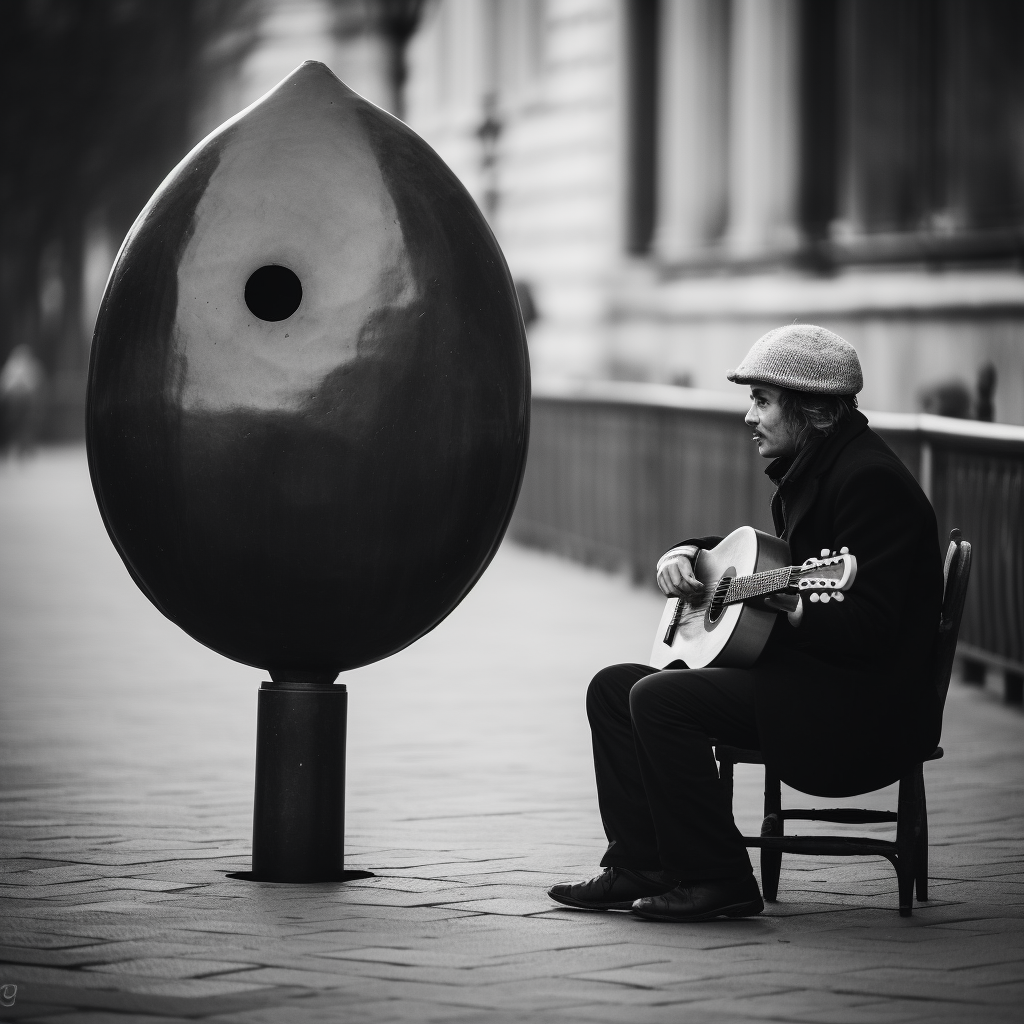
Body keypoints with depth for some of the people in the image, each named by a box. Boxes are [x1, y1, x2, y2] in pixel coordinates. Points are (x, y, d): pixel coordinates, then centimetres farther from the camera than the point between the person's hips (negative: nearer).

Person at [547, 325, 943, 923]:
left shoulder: (870, 479, -17)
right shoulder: (809, 468, 15)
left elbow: (871, 630, -23)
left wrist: (796, 609, -37)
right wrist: (688, 554, 12)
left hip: (865, 708, -11)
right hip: (802, 672, 11)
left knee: (659, 699, -23)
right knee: (613, 688, 7)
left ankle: (718, 882, -15)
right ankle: (641, 867, 5)